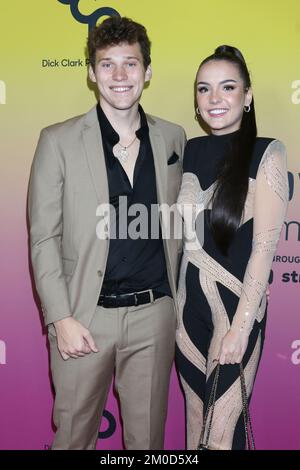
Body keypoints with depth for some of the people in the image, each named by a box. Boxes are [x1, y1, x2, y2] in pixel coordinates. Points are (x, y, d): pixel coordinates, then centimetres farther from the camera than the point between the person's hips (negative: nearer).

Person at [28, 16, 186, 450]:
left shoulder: (173, 138, 6)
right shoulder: (59, 141, -3)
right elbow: (43, 238, -4)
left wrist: (178, 300, 10)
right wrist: (61, 318, -10)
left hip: (154, 313, 2)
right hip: (84, 315, -2)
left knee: (148, 435, 15)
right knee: (73, 435, 13)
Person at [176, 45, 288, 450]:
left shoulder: (266, 154, -9)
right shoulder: (189, 151, 5)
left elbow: (265, 246, -13)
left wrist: (240, 326, -16)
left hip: (235, 304, -4)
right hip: (188, 300, 5)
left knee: (221, 430, 4)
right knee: (196, 413, 18)